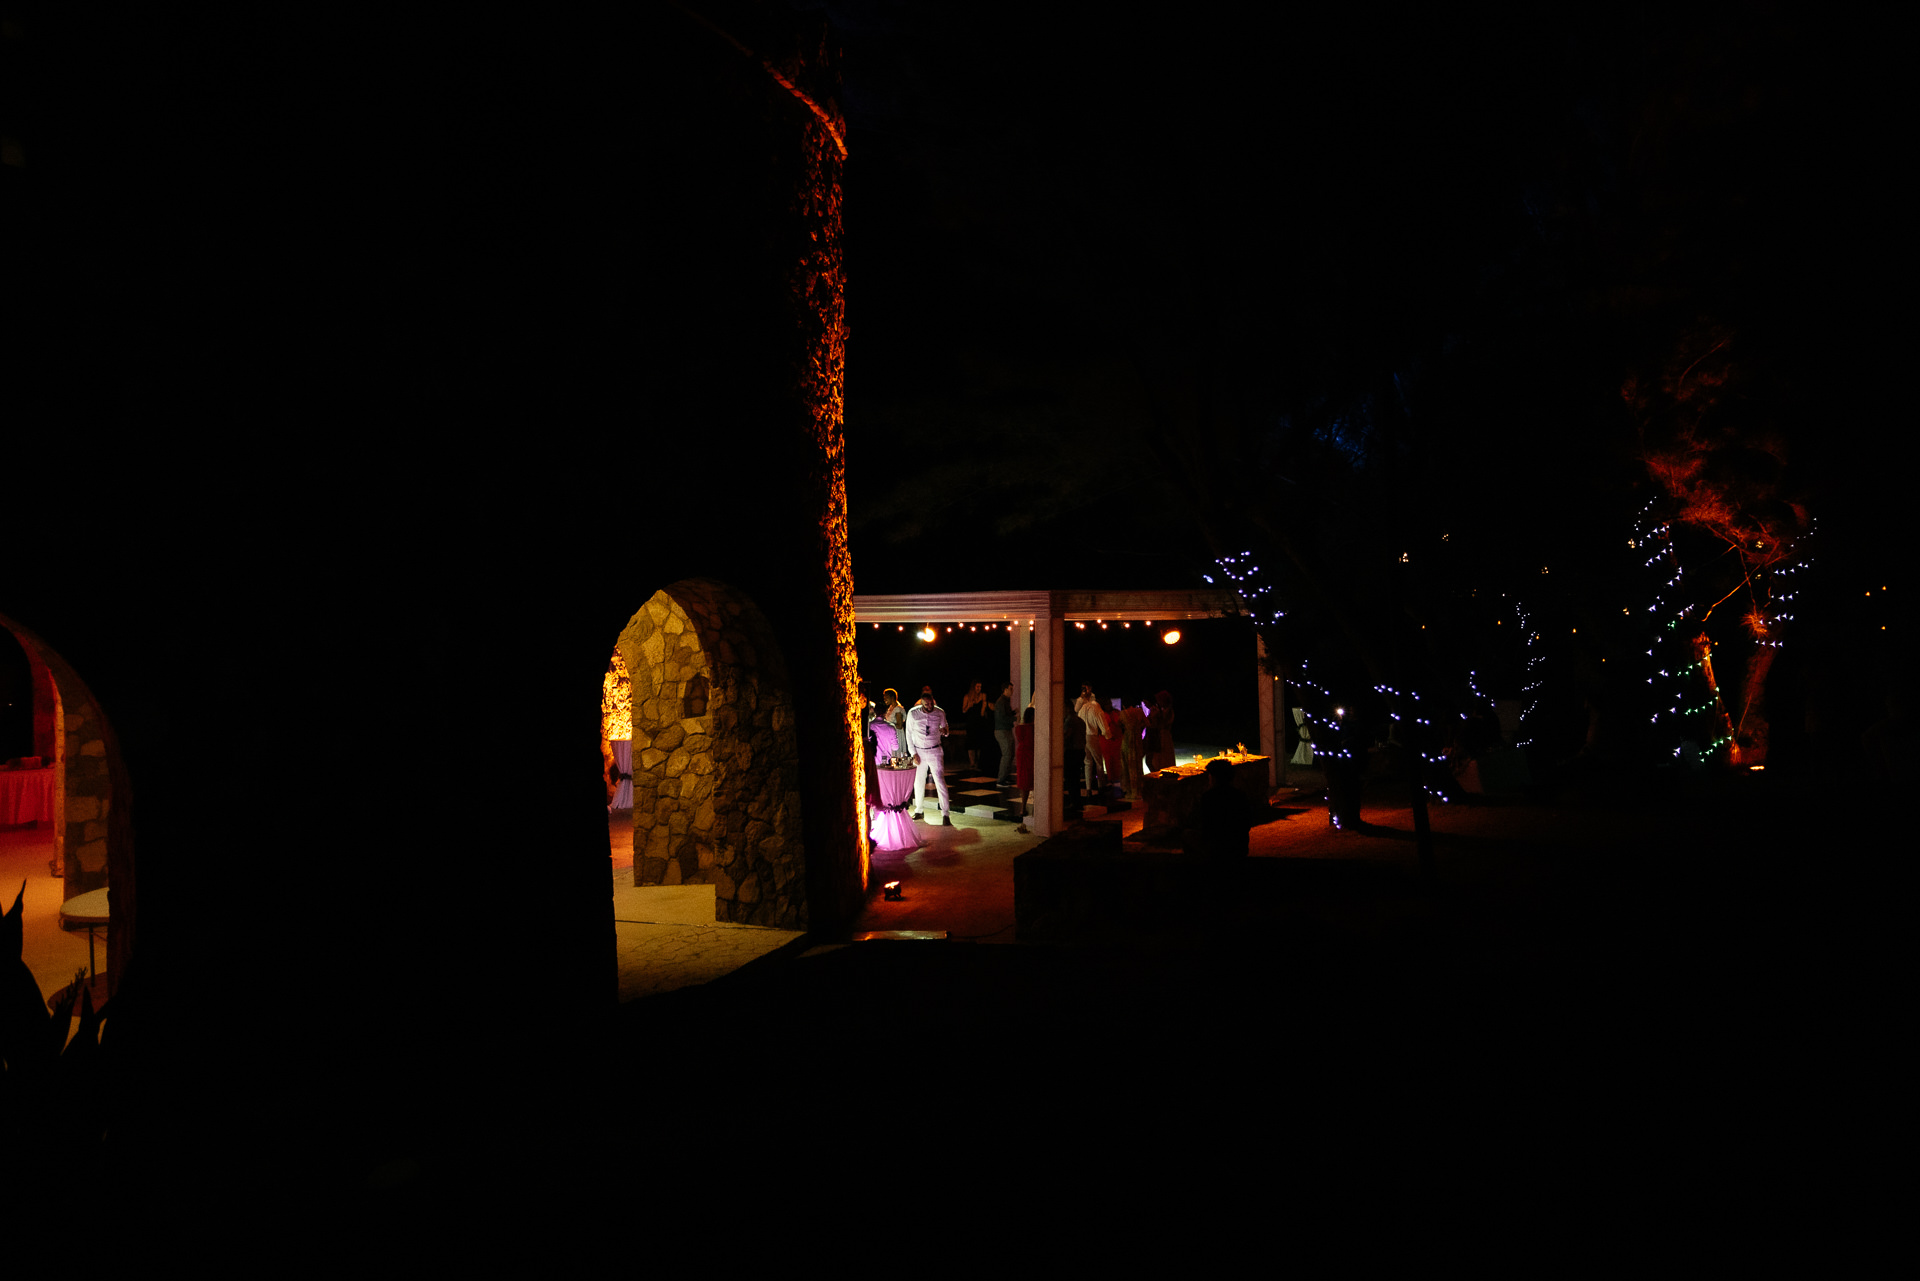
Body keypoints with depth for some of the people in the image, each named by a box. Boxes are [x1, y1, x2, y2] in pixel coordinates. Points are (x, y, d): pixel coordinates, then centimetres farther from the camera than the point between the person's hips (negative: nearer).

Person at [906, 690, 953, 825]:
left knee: (940, 781, -9)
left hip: (935, 751, -1)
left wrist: (944, 731, -17)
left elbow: (945, 730, 9)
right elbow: (909, 734, 2)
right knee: (918, 782, 10)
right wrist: (913, 753, -4)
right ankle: (919, 810, 29)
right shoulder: (912, 714, -7)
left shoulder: (940, 713, -5)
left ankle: (945, 814, -9)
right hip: (919, 752, 1)